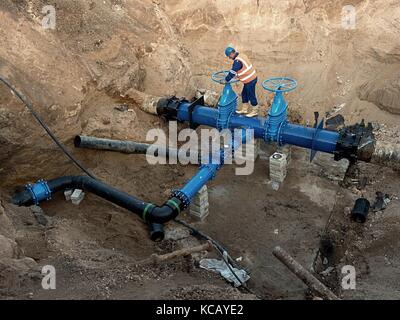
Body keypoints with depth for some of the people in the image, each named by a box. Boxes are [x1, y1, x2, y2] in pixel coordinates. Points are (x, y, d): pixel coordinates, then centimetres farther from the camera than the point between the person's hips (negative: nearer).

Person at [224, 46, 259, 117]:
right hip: (251, 78, 10)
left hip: (250, 80, -10)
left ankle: (255, 111, 18)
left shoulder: (237, 61, -24)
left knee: (251, 96, 4)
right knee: (244, 94, 20)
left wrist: (226, 80, -10)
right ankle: (245, 109, 32)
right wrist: (237, 75, 22)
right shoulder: (242, 56, 6)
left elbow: (232, 72, -21)